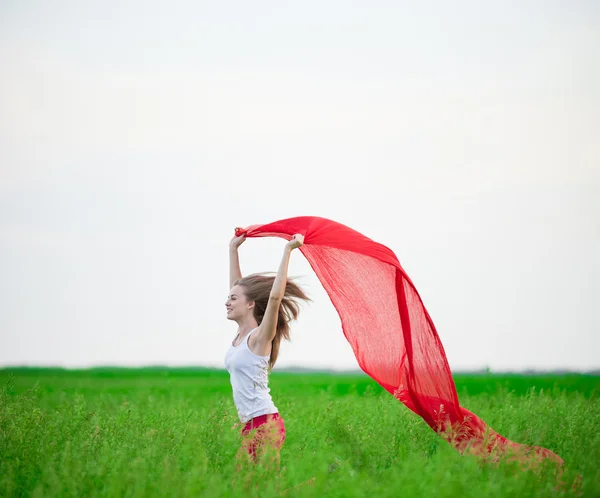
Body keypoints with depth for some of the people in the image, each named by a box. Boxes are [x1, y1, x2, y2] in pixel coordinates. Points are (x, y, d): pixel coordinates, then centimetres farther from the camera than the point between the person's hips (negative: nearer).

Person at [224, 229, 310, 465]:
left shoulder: (259, 337, -9)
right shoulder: (240, 336, 12)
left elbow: (274, 297, -22)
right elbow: (238, 287, 20)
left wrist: (287, 251, -23)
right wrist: (233, 249, 23)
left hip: (264, 425, -8)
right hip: (251, 425, 8)